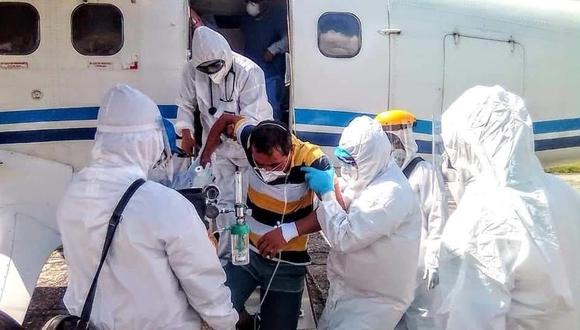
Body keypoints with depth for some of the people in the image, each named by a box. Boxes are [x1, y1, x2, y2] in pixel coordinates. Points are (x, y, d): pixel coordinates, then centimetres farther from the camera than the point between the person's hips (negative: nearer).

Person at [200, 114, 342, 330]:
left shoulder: (311, 159, -26)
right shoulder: (253, 139, -15)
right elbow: (226, 119, 4)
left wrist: (289, 231, -34)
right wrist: (206, 156, 1)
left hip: (287, 263, -2)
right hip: (247, 250, 2)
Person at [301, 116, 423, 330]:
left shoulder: (391, 192, -25)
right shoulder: (368, 178, 4)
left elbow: (344, 237, -26)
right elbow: (346, 217, 12)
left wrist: (326, 192, -18)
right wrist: (327, 189, -4)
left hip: (373, 301, -9)